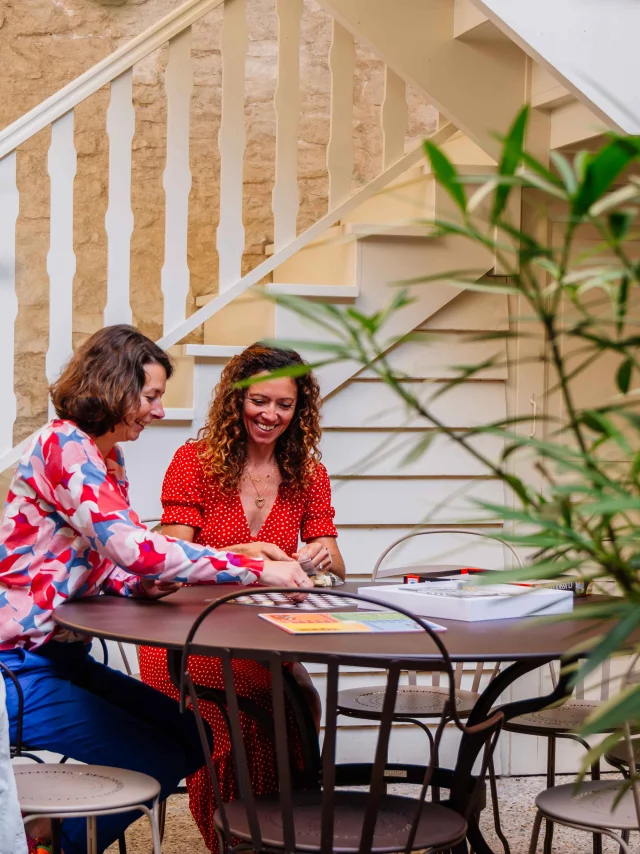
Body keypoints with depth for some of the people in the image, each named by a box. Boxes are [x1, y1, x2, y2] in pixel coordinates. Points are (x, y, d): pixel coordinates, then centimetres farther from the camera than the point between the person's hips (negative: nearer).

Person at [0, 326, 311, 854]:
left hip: (65, 656, 9)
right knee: (159, 760, -7)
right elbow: (134, 550, -29)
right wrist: (256, 569, -27)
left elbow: (121, 574, 5)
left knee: (192, 739, 9)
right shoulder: (63, 444, -18)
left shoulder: (109, 460, 11)